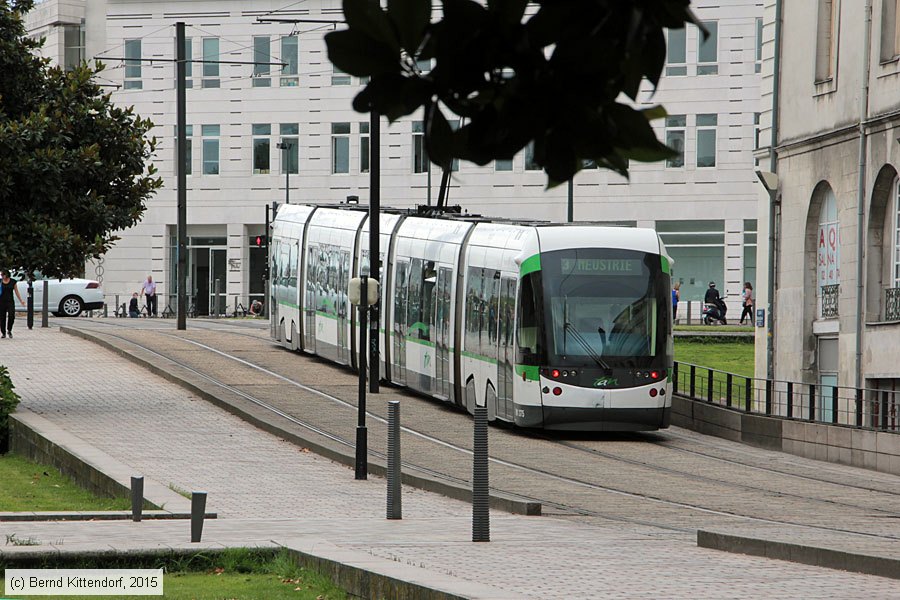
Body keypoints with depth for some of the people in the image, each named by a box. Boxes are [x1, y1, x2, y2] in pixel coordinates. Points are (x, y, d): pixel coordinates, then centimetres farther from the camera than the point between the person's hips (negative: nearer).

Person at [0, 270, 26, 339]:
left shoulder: (13, 282, 4)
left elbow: (16, 292, 10)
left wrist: (21, 301, 7)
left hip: (10, 302, 0)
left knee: (11, 316, -17)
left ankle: (9, 330, 3)